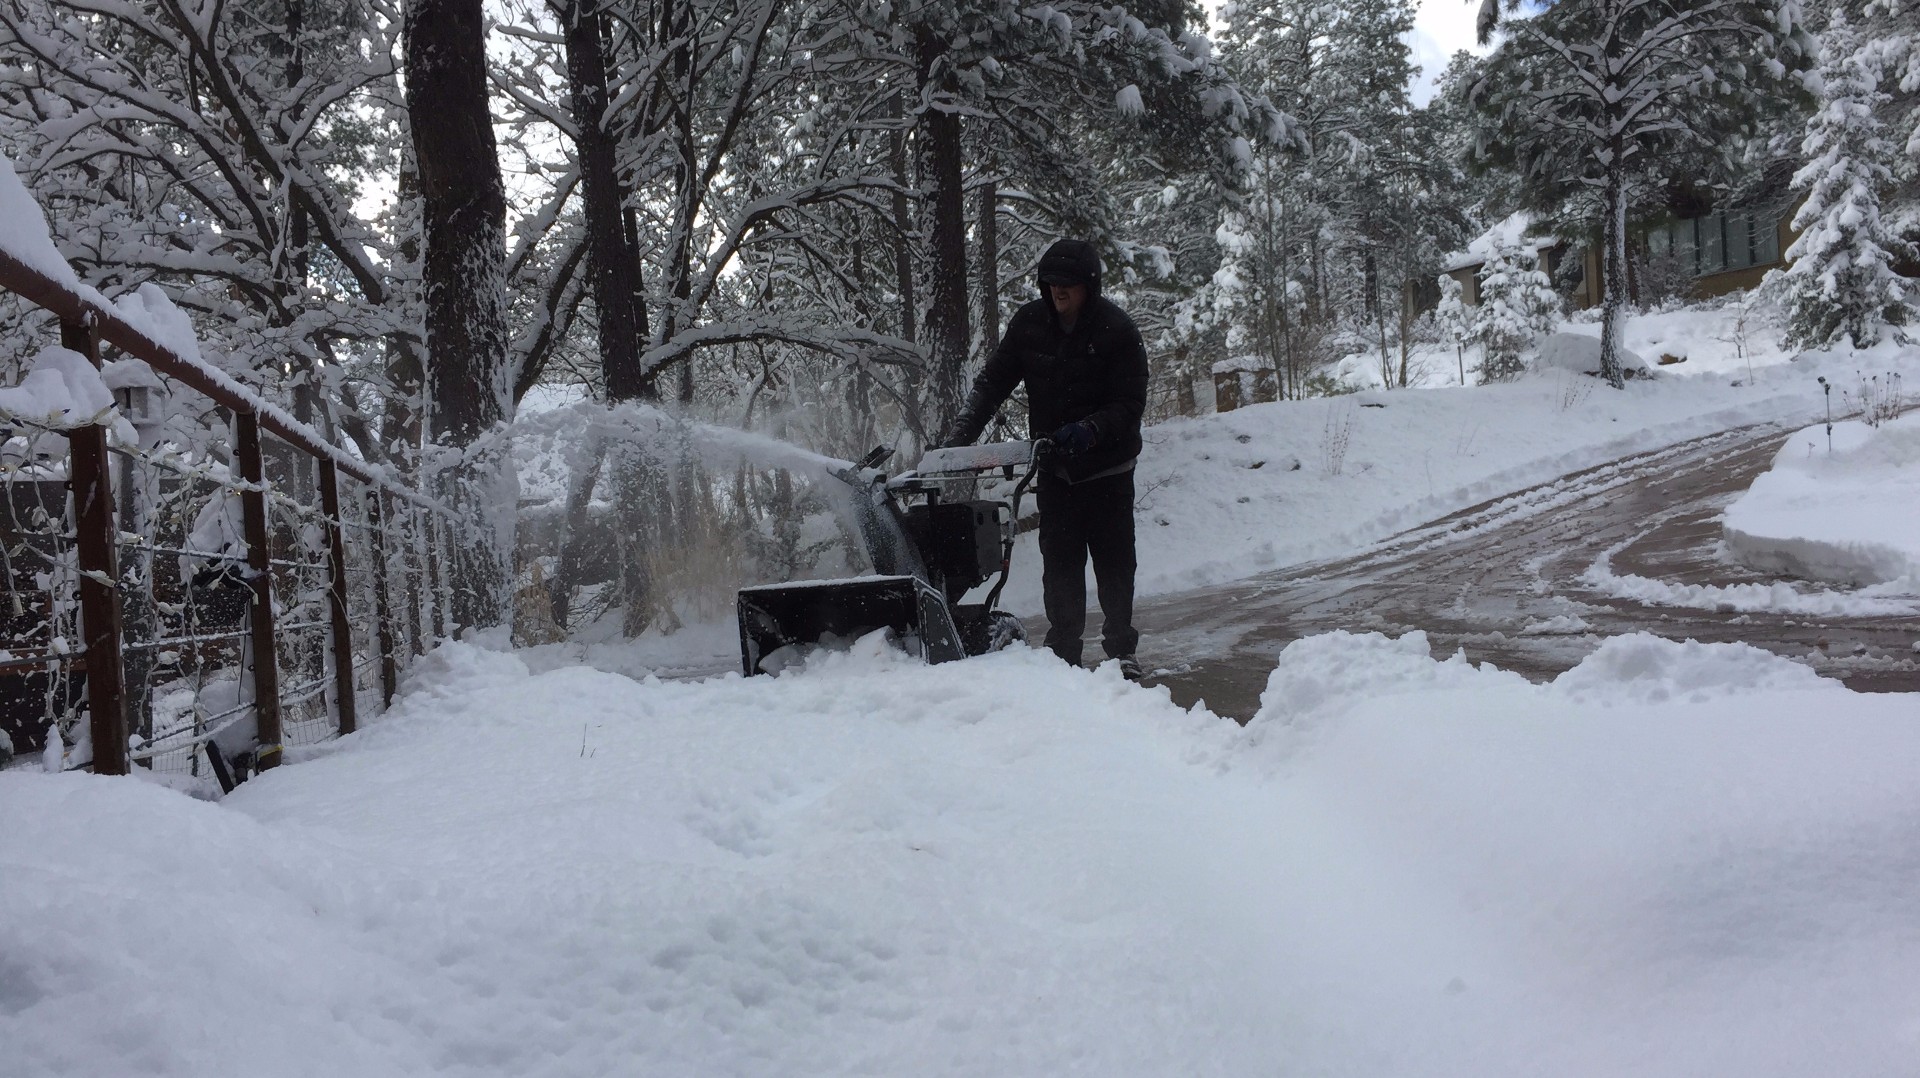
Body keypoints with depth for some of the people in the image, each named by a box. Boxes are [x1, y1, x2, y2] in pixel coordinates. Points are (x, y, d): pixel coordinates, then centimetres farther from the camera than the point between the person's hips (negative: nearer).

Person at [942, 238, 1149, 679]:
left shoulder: (1117, 329, -15)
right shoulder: (1029, 322, -5)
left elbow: (1131, 403, -15)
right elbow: (992, 382, -1)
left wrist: (1089, 430, -32)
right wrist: (960, 435, -12)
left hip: (1107, 465, -3)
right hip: (1054, 467, 3)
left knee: (1114, 561, 4)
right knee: (1059, 562, 2)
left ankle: (1121, 649, 17)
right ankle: (1064, 654, 8)